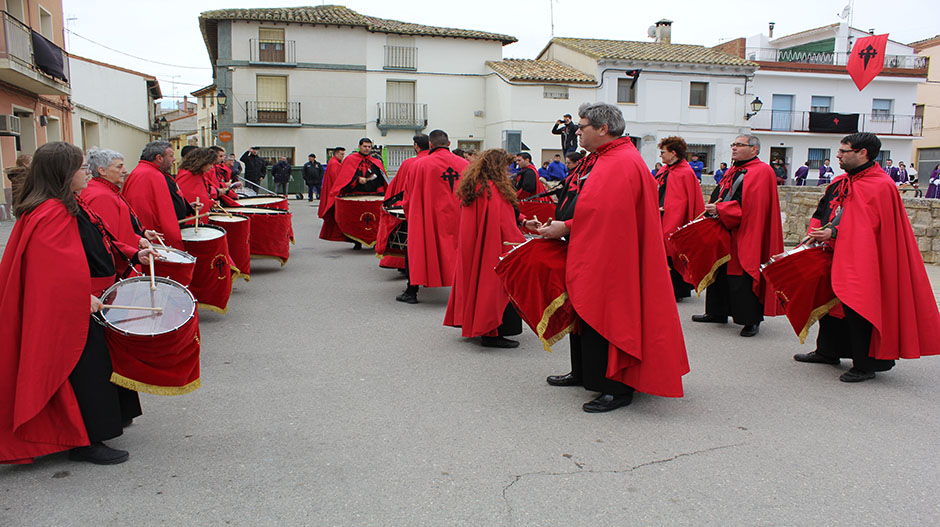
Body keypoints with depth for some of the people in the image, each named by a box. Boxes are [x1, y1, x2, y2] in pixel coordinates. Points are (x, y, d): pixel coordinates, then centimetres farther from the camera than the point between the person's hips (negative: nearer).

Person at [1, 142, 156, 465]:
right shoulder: (51, 213, -22)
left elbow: (98, 243, 20)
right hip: (71, 310, -11)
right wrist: (85, 296, -30)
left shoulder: (71, 206, 12)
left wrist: (133, 255, 10)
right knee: (86, 369, -3)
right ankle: (86, 442, 8)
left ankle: (111, 416, 38)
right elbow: (58, 266, -30)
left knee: (99, 362, 22)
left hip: (90, 301, 11)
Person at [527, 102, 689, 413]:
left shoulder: (622, 163, -17)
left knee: (604, 317, -4)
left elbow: (606, 213, -26)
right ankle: (583, 373, 31)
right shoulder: (598, 160, 15)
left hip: (607, 258, -10)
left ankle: (618, 388, 6)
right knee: (583, 314, 17)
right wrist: (552, 225, 10)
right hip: (587, 253, 10)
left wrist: (565, 228, -20)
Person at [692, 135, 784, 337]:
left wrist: (719, 209, -23)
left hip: (745, 236, -9)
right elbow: (718, 196, 24)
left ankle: (752, 320, 3)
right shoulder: (732, 171, 18)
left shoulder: (761, 172, -10)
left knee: (744, 277, -7)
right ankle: (718, 312, 26)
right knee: (720, 272, 14)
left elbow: (750, 204, -21)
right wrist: (712, 209, 4)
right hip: (723, 233, 9)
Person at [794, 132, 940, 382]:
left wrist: (834, 233, -21)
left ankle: (865, 365, 10)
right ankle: (827, 352, 33)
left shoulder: (881, 186, -15)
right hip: (833, 253, 9)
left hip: (861, 261, -9)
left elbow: (874, 227, -19)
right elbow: (822, 212, 17)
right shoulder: (840, 183, 11)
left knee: (857, 311, -4)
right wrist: (816, 233, -1)